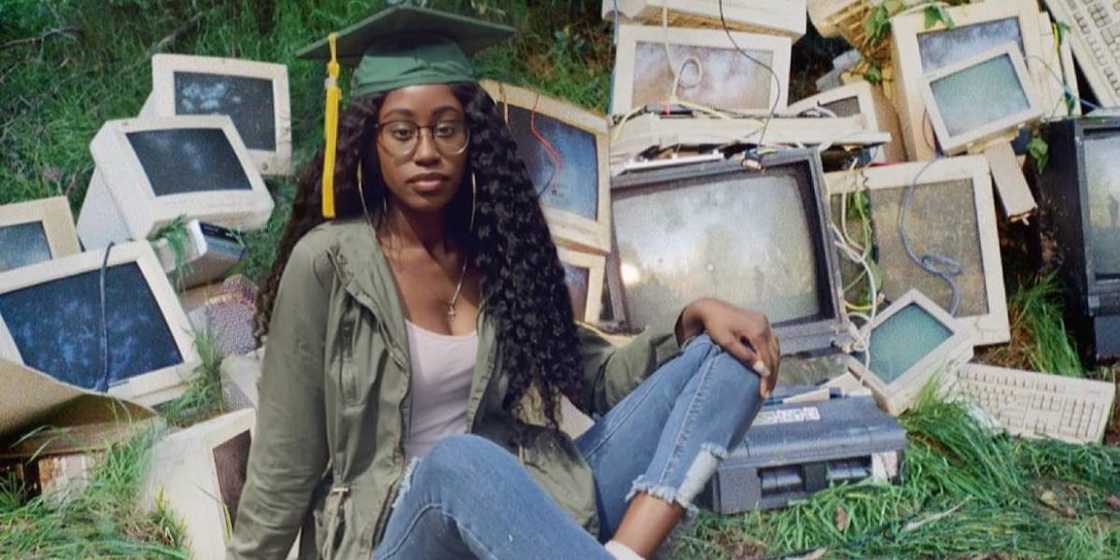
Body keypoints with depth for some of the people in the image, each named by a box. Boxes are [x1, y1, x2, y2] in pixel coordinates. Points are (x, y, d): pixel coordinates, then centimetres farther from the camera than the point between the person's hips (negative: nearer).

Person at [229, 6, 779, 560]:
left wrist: (694, 317, -5)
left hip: (531, 503, 6)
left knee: (726, 358, -9)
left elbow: (595, 378, 10)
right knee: (460, 461, -42)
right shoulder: (327, 263, -9)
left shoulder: (500, 246, 6)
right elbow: (285, 464, -5)